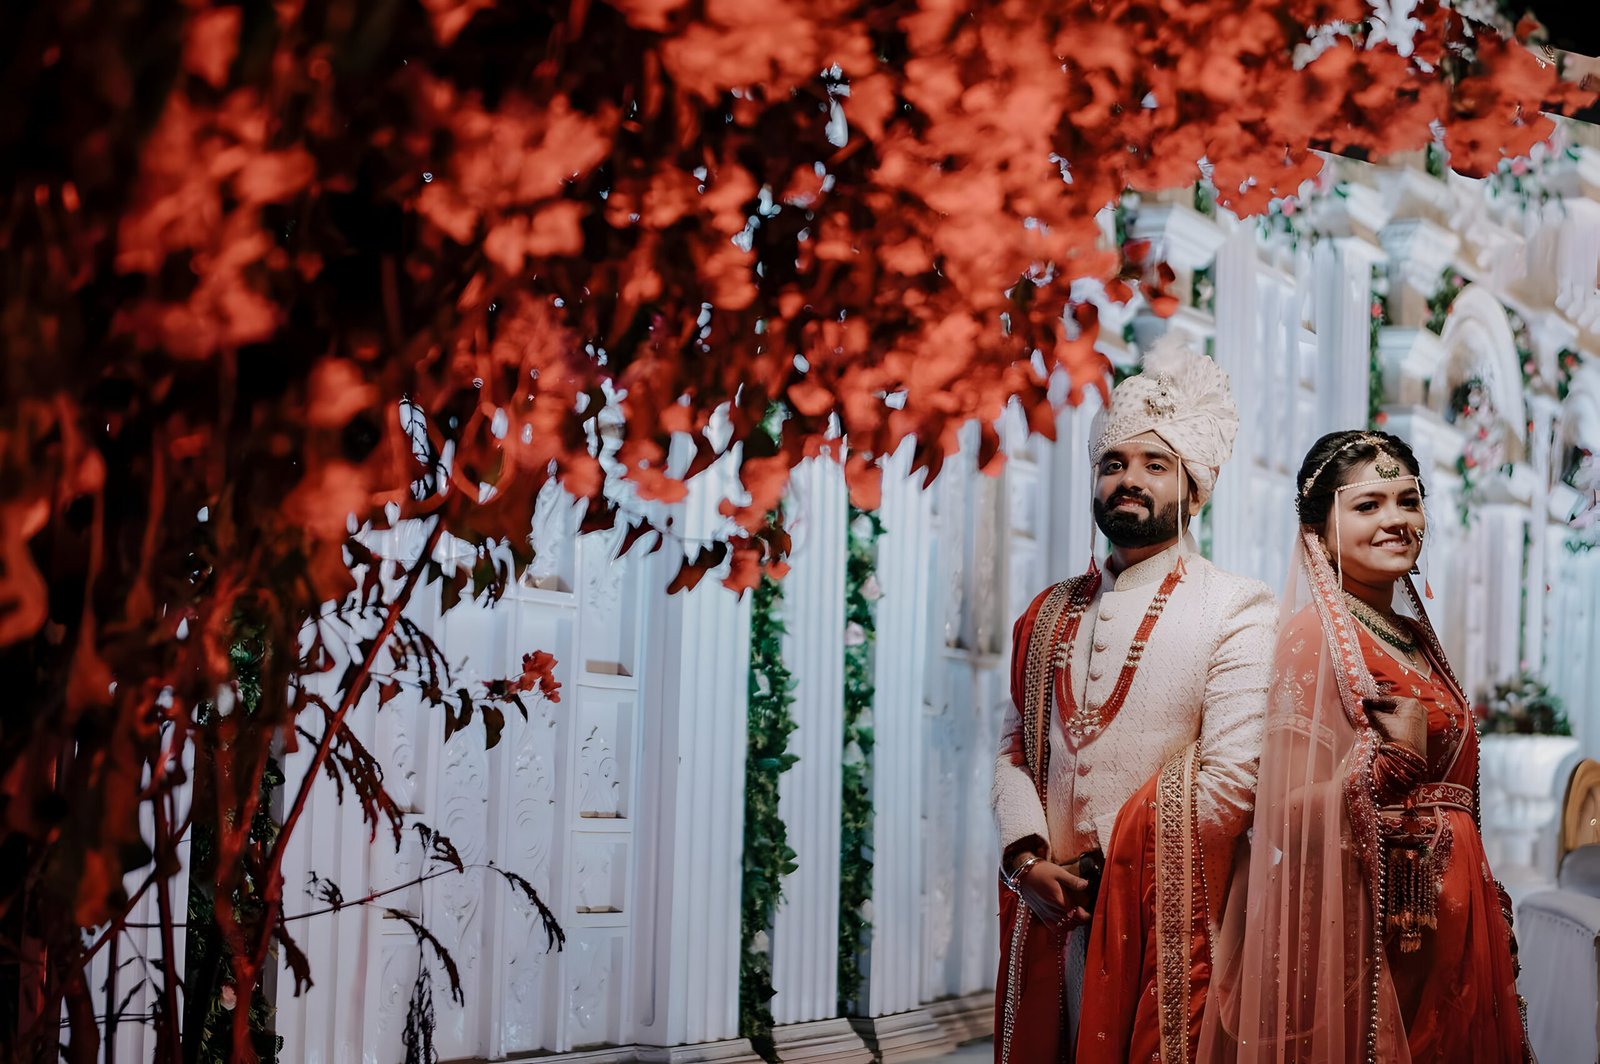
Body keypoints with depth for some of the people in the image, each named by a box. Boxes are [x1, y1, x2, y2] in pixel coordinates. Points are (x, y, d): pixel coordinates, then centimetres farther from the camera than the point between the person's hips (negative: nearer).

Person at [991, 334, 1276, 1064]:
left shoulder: (1234, 611, -3)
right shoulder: (1050, 614, 15)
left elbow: (1233, 778, -12)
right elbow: (1015, 748, 13)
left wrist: (1109, 865, -8)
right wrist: (1027, 854, -6)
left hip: (1164, 921, -5)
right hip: (1050, 918, 5)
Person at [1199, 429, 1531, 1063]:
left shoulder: (1415, 637, 12)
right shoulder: (1315, 636, -12)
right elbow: (1288, 812, -18)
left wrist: (1489, 911, 18)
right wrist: (1392, 754, -26)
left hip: (1445, 929, 8)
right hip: (1367, 931, -8)